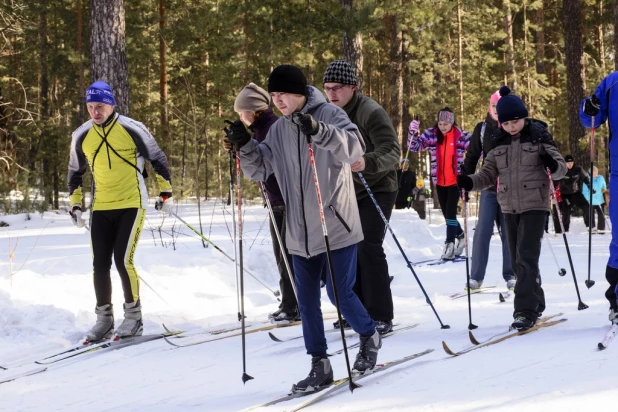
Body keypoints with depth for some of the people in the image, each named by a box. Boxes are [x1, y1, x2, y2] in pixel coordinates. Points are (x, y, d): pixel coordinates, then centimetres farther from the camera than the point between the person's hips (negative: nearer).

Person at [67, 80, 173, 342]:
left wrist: (166, 193, 1)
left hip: (131, 205, -4)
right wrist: (75, 205, 14)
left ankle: (134, 316, 3)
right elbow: (75, 172, 17)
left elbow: (158, 160, 2)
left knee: (123, 260, -12)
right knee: (100, 264, 2)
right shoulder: (82, 136, 3)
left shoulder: (132, 129, -9)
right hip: (101, 209, 4)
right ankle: (104, 320, 14)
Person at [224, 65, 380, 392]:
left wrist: (318, 130, -41)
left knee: (340, 294, -1)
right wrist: (245, 147, -11)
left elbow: (354, 148, -26)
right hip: (299, 232, 6)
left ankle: (369, 336, 27)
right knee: (307, 301, 7)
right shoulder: (279, 129, 8)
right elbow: (260, 169, 8)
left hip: (336, 226, -6)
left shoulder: (330, 115, -10)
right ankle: (319, 365, 17)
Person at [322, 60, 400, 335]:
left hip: (377, 189, -8)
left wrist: (367, 162, -49)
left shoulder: (371, 113, -19)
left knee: (368, 248, -16)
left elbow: (392, 151, -31)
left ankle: (381, 317, -11)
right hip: (348, 192, 8)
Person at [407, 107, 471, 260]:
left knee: (450, 212, -12)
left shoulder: (461, 136, -11)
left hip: (455, 180, -4)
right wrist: (412, 132, -22)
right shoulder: (432, 134, -3)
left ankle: (450, 244, -11)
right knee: (447, 213, 15)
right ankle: (460, 236, 36)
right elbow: (414, 146, -4)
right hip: (439, 181, 4)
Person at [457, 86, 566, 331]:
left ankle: (526, 310, -18)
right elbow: (487, 175, 10)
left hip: (534, 206, -5)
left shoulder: (539, 137, -5)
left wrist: (553, 166, -29)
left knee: (527, 257, -15)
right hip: (509, 208, 5)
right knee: (518, 261, 10)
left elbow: (561, 169, -6)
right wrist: (468, 182, -10)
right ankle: (536, 304, 24)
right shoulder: (499, 143, 7)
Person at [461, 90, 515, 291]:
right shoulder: (482, 129, 4)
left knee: (509, 232, 4)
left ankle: (511, 276, 11)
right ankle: (476, 277, -2)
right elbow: (472, 156, 5)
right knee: (483, 231, -6)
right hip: (489, 187, 1)